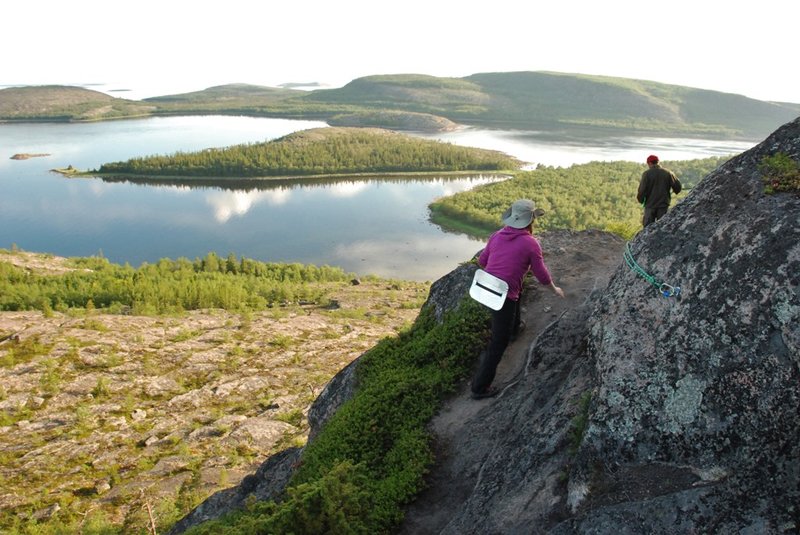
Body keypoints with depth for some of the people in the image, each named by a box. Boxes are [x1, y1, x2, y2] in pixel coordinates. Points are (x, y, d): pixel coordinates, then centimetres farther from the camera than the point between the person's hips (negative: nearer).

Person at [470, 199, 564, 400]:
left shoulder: (497, 235, 4)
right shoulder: (531, 243, -11)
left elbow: (482, 260, 14)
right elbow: (541, 274, -1)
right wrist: (555, 289, 18)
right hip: (503, 297, -7)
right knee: (499, 343, 4)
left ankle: (514, 328, 58)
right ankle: (480, 387, 9)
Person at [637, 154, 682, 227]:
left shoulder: (647, 174, -6)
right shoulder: (668, 173, 3)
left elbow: (642, 190, -9)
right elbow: (677, 187, 3)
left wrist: (640, 199, 9)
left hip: (650, 205, -2)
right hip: (663, 205, 2)